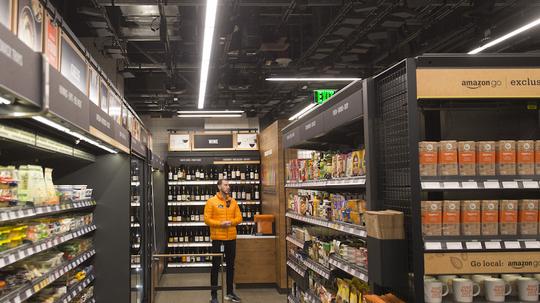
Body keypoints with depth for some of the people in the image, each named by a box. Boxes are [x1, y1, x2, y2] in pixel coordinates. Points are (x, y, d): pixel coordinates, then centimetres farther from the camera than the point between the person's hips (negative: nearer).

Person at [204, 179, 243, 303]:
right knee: (215, 266, 2)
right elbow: (207, 219, -9)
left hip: (231, 238, 5)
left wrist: (231, 222, -13)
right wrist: (220, 224, -20)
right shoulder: (211, 201, -5)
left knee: (230, 266, 13)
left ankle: (230, 292, 25)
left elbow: (239, 218, 7)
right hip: (218, 238, -4)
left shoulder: (233, 202, 8)